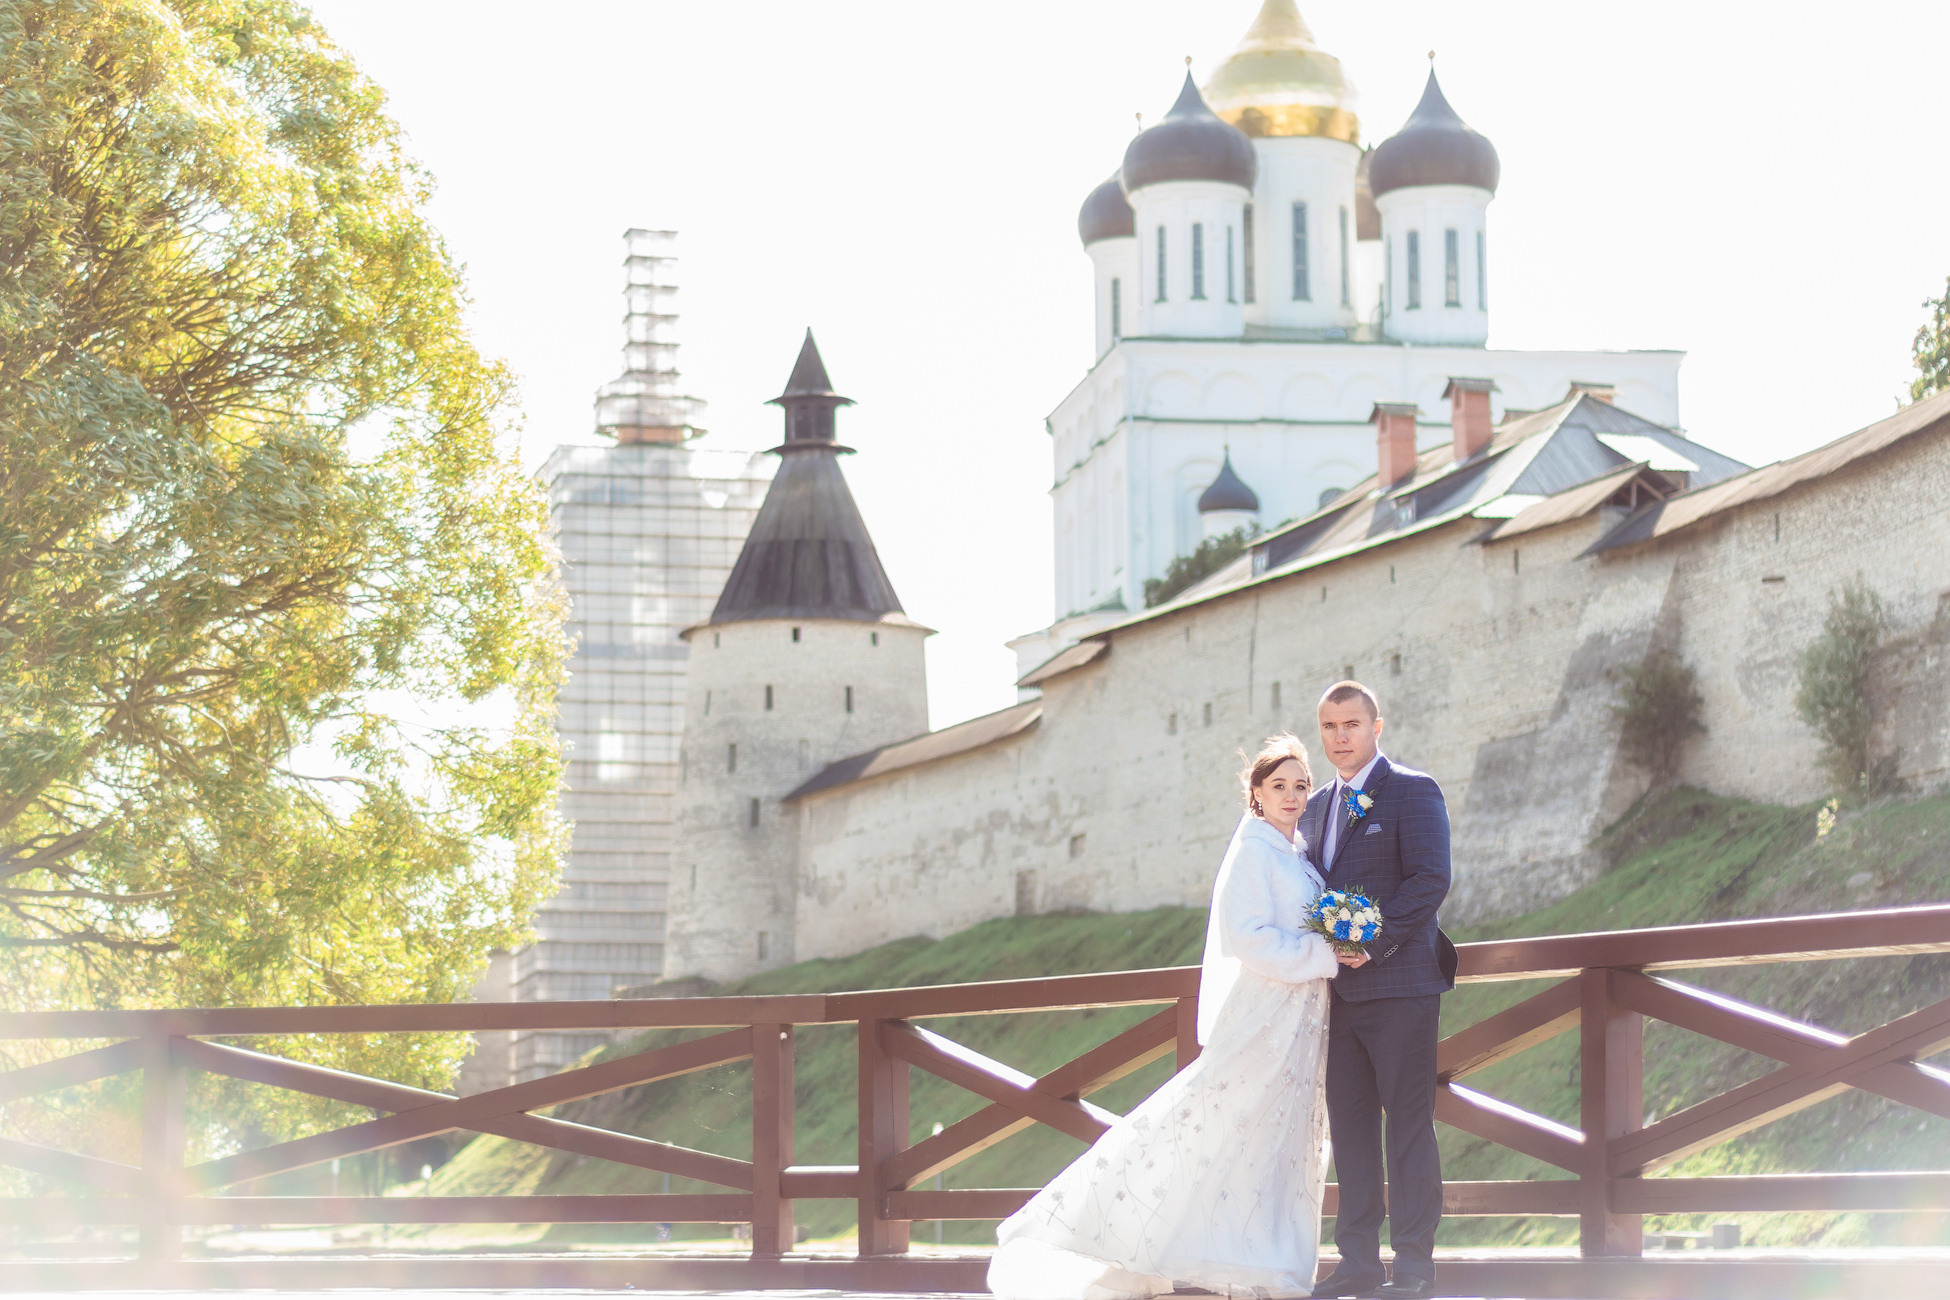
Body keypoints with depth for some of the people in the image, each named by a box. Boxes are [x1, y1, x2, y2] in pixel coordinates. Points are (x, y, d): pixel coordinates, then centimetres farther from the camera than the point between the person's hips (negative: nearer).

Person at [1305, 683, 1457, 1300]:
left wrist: (1375, 942, -18)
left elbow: (1431, 878, -12)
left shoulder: (1413, 791, -4)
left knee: (1408, 1123, -4)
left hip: (1397, 983, -7)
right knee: (1350, 1125, 7)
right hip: (1337, 989, 7)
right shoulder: (1318, 804, 18)